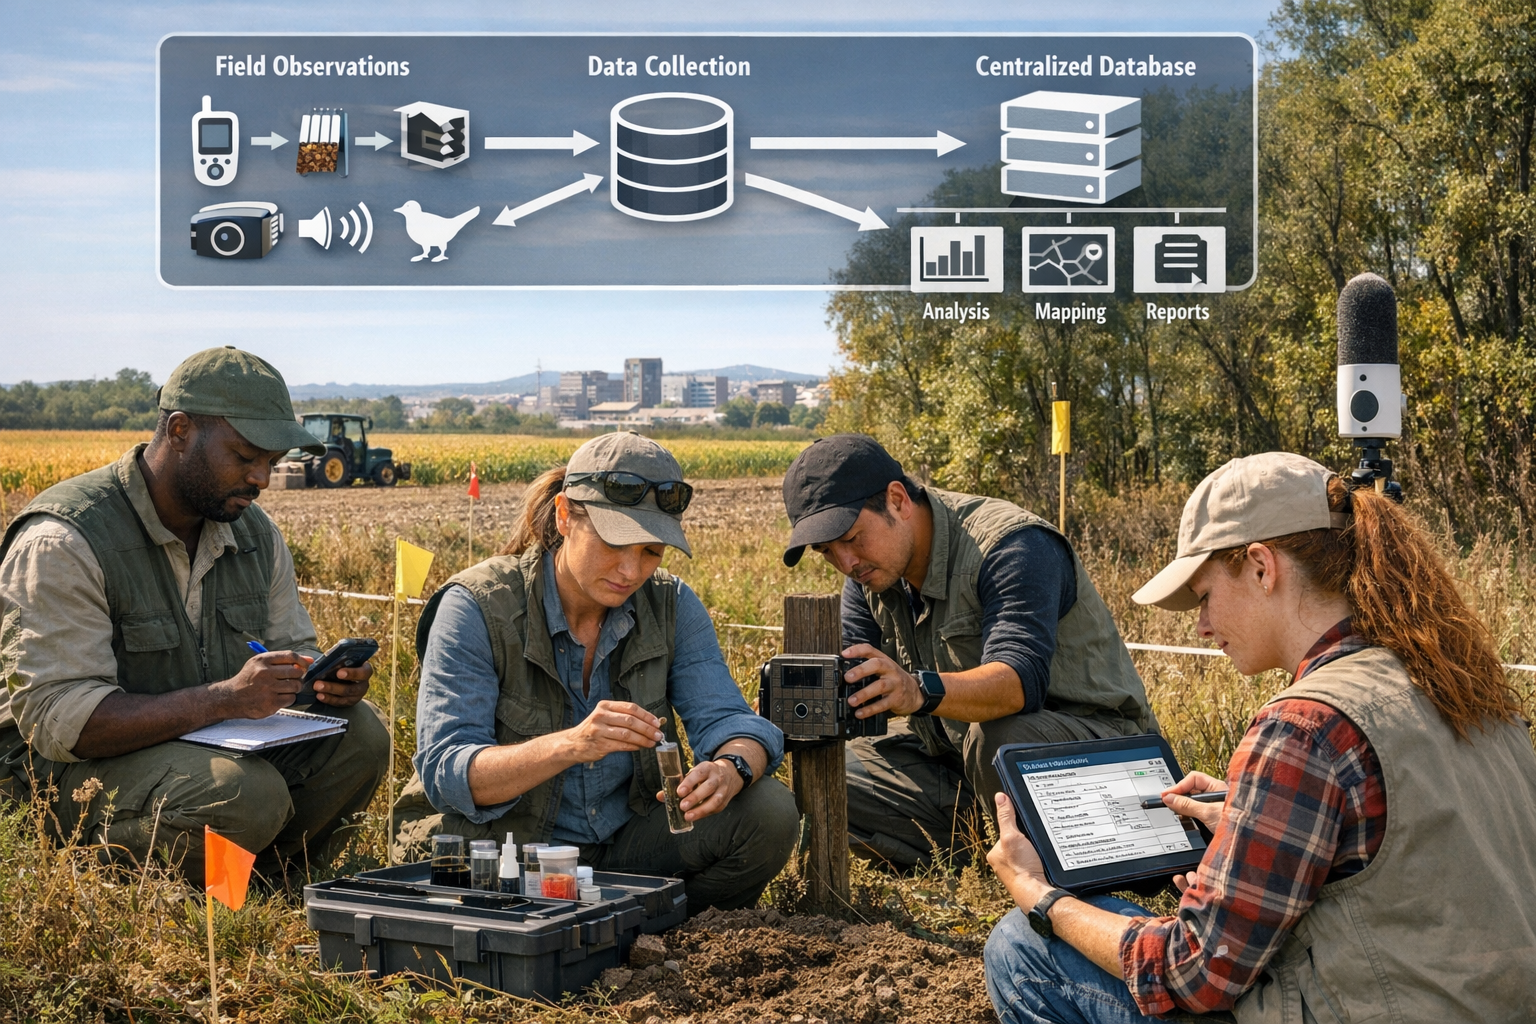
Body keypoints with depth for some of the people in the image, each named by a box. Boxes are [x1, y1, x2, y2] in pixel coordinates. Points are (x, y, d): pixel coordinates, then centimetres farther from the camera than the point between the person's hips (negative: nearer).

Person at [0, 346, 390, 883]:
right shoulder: (62, 543, -19)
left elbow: (294, 653, 14)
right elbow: (56, 720, -26)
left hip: (209, 748, 7)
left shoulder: (254, 532, 5)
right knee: (247, 795, -32)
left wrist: (327, 680, -14)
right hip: (68, 767, -7)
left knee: (358, 730, -12)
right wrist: (225, 698, -36)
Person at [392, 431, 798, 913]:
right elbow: (443, 773, -22)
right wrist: (571, 745, -39)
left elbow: (727, 718, -7)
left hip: (627, 845, 4)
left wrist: (731, 770, -33)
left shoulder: (671, 605, -2)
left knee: (769, 813, -18)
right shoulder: (476, 607, -15)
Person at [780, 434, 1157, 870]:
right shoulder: (870, 570, 2)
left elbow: (1019, 680, -37)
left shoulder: (1010, 546, -22)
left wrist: (919, 692, -56)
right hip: (957, 753, 7)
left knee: (1000, 738, -39)